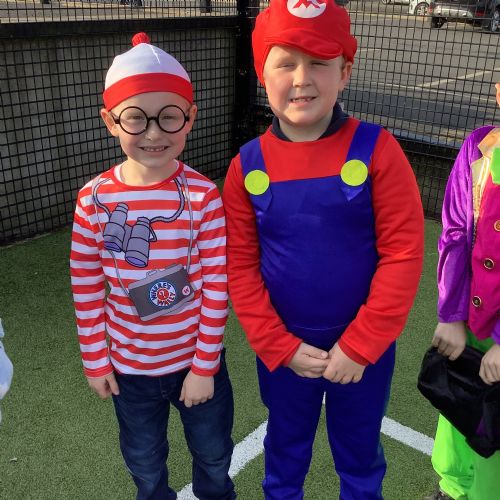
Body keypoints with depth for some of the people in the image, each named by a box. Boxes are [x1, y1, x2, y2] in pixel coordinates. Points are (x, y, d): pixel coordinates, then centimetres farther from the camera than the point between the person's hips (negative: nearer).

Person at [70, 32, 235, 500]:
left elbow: (216, 285, -14)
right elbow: (86, 287, -4)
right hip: (129, 366, 2)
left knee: (213, 454, 24)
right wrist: (94, 359, 1)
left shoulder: (203, 196, -18)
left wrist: (204, 365, -10)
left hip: (197, 360, -1)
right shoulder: (94, 199, -13)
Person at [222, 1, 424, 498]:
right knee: (285, 451, 26)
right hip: (283, 351, 2)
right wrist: (281, 346, -10)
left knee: (360, 456, 24)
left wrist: (359, 346, -14)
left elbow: (403, 253, -14)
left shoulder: (375, 149, -15)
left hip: (364, 350, -1)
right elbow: (239, 266, -6)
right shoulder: (248, 165, -9)